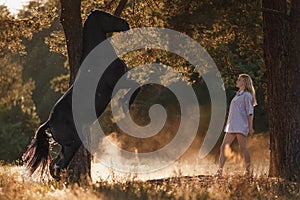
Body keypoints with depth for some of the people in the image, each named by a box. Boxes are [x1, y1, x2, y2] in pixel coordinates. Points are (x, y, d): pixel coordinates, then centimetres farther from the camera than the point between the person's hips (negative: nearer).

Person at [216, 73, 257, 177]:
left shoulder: (247, 95, -3)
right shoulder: (237, 95, 21)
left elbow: (249, 112, -7)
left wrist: (250, 127, -13)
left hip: (241, 126, -9)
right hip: (231, 126, 9)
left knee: (243, 148, -8)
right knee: (223, 147, 3)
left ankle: (248, 171, -4)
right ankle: (219, 171, 4)